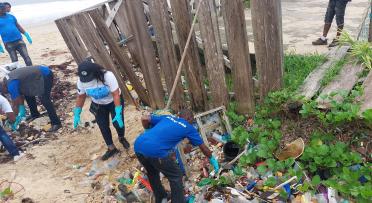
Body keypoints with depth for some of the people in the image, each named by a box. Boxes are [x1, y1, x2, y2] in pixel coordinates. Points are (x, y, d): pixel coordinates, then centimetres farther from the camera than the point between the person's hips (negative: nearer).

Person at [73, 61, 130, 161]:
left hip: (114, 101, -3)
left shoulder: (108, 76, -35)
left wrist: (118, 114, -38)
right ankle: (111, 148, 23)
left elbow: (116, 94, -33)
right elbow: (80, 97, -7)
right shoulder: (81, 81, -23)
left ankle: (121, 138, 30)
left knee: (118, 123, -4)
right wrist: (77, 114, -7)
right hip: (99, 105, 4)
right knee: (103, 127, 4)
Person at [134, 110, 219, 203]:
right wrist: (212, 159, 42)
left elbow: (144, 119, 19)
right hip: (155, 151, -7)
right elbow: (203, 147, 26)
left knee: (152, 172, 32)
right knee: (176, 176, 16)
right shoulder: (189, 128, 16)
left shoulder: (167, 117, 25)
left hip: (138, 146, 7)